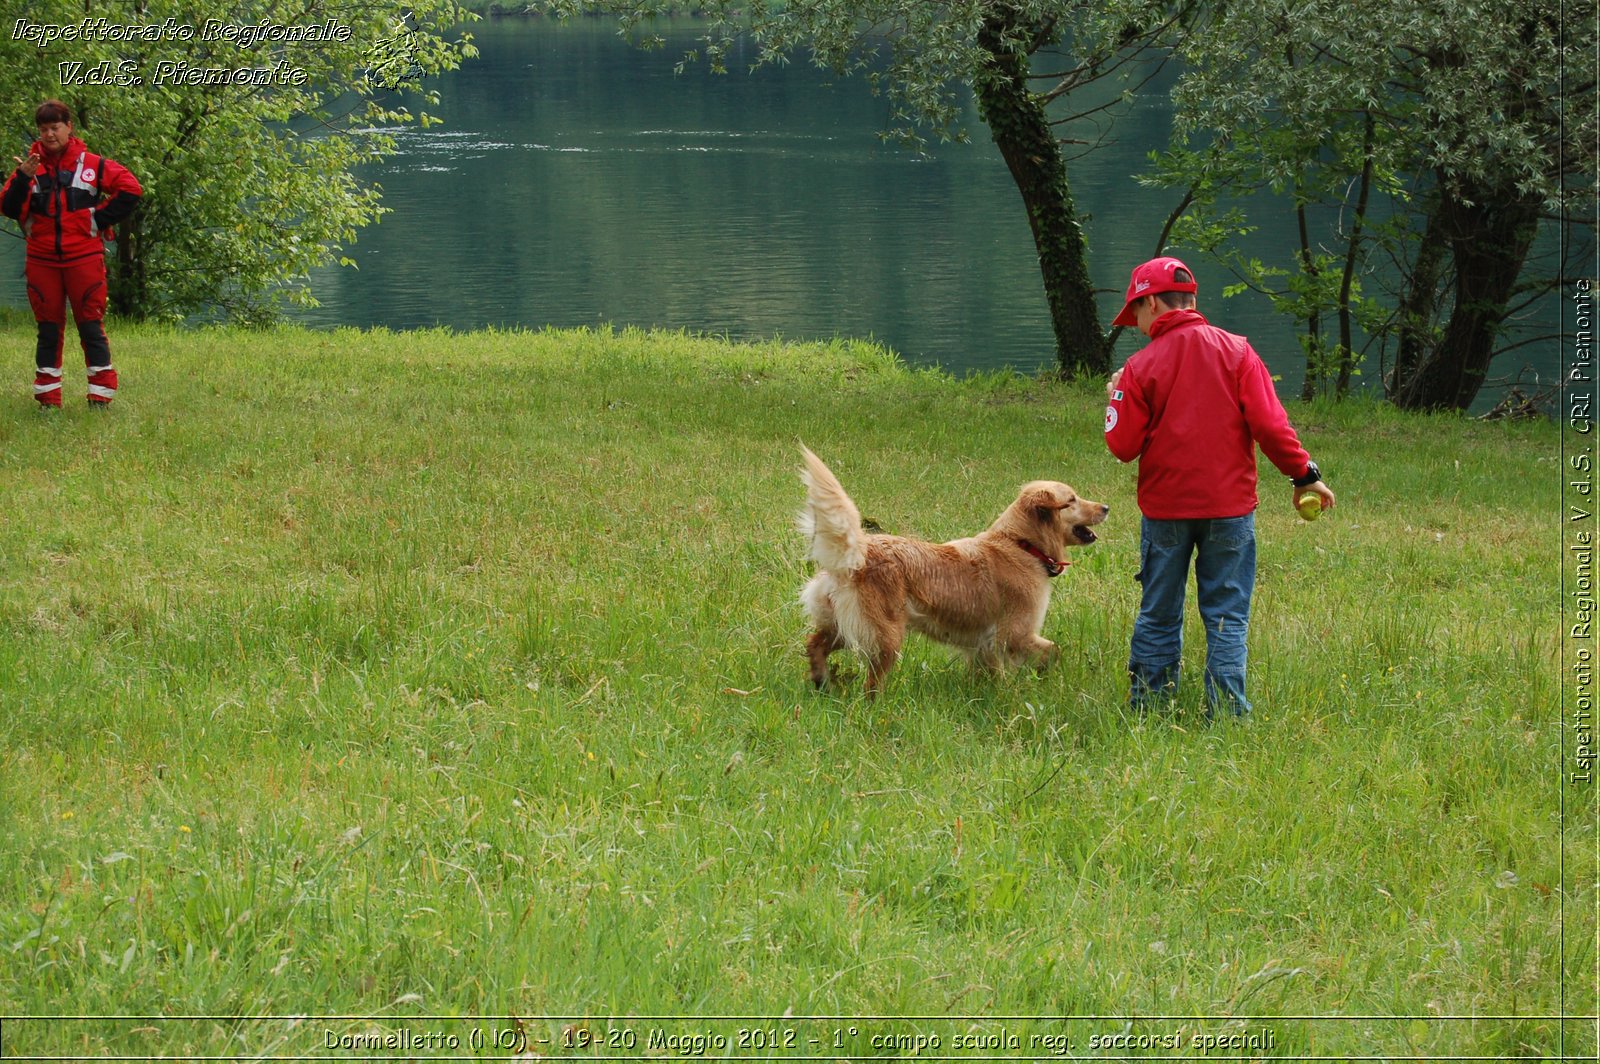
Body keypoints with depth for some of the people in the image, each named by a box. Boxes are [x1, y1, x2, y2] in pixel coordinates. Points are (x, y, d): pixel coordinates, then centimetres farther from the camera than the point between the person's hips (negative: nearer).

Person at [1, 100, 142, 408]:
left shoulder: (91, 165, 0)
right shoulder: (30, 166, 6)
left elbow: (130, 189, 0)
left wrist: (100, 219, -4)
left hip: (84, 258, -2)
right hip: (42, 261, 2)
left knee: (91, 326, 0)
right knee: (48, 328, 7)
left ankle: (101, 396, 3)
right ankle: (47, 399, 11)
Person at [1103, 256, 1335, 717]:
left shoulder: (1141, 367, -5)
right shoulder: (1236, 351, -1)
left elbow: (1123, 445, -4)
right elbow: (1269, 424, -8)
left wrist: (1115, 399, 14)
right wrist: (1304, 474, 3)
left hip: (1165, 509, 0)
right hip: (1229, 505, 0)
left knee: (1158, 615, 11)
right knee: (1226, 618, 4)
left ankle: (1147, 708, 16)